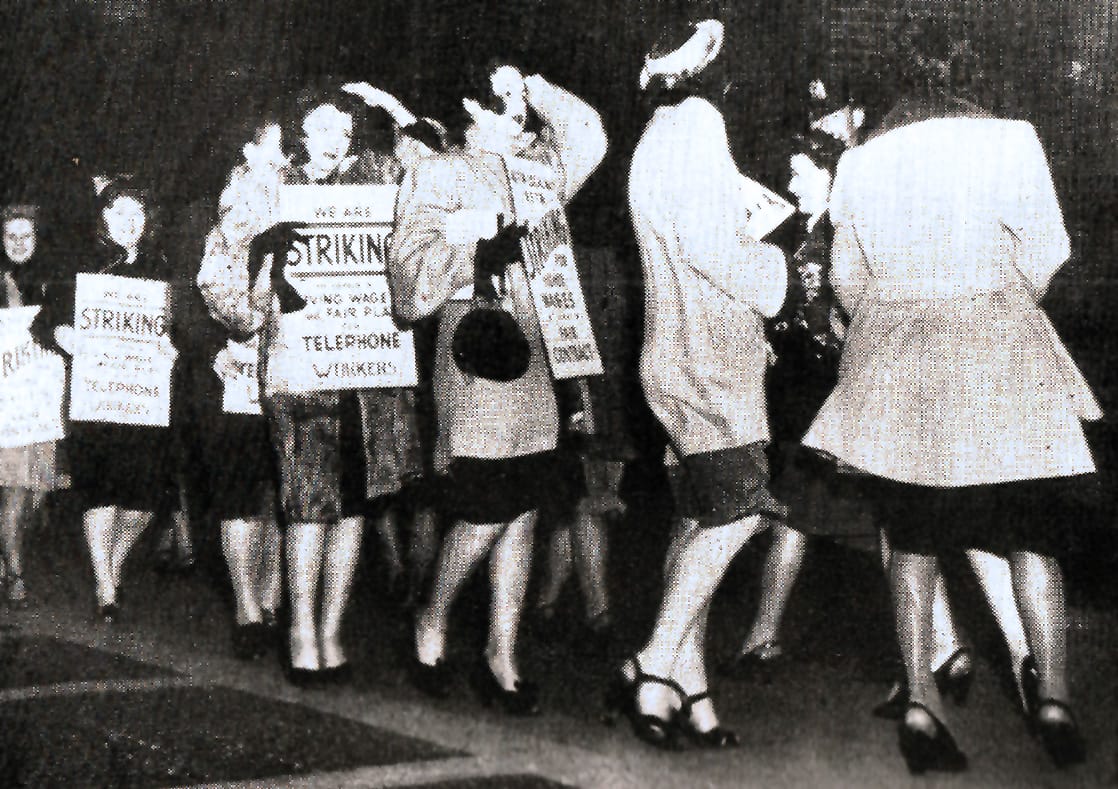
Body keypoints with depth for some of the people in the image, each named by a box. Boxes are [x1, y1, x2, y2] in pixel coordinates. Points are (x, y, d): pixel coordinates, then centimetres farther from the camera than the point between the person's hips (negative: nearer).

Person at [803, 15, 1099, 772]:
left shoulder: (861, 161, 6)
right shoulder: (1010, 141, -5)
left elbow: (847, 275, 9)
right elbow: (1045, 254, -5)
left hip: (896, 366, 3)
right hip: (997, 366, -3)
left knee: (914, 539, 10)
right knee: (1031, 535, 7)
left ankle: (921, 699, 3)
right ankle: (1053, 696, 4)